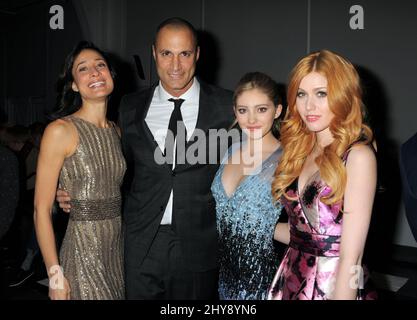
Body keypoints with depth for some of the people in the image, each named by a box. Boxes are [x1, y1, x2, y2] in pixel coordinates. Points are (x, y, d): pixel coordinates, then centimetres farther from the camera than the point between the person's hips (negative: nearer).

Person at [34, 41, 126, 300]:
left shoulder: (117, 131, 6)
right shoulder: (60, 131, -12)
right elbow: (42, 210, -12)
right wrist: (55, 275, -13)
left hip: (119, 249, 6)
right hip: (82, 252, -6)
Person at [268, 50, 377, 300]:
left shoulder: (358, 156, -17)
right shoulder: (302, 151, 3)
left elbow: (351, 257, -19)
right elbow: (303, 230, 6)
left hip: (335, 286, -6)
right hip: (291, 282, 6)